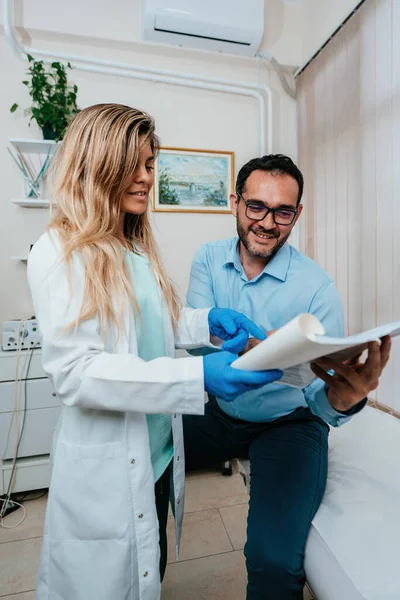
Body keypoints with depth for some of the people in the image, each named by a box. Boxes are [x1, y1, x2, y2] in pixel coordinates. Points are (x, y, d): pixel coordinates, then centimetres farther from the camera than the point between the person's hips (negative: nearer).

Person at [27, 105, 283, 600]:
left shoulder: (138, 248, 7)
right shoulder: (59, 253, -16)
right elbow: (73, 370, -24)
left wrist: (209, 321, -9)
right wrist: (197, 376, -32)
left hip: (160, 452, 7)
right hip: (105, 465, -6)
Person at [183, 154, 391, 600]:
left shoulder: (317, 288, -17)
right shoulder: (209, 259, -6)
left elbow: (322, 394, -18)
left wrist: (342, 399, -43)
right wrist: (257, 347, -39)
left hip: (287, 423, -3)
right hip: (220, 412, 4)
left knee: (274, 562, -23)